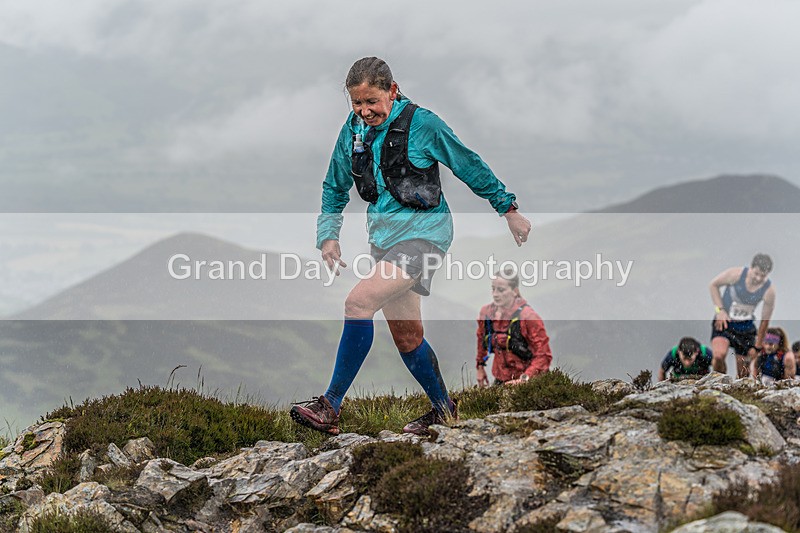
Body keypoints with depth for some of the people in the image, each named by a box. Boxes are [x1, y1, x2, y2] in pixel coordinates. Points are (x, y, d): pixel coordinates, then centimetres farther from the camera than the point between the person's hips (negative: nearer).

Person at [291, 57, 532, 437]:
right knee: (407, 337, 12)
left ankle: (330, 406, -24)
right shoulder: (353, 130, 4)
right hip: (384, 235, 7)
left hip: (423, 231, -7)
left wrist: (509, 210, 5)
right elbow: (335, 188, 17)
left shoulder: (423, 124, -12)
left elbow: (471, 168, -2)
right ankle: (443, 408, 34)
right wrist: (328, 235, 3)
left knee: (359, 301, -25)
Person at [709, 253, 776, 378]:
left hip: (746, 327, 2)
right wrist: (720, 310, -12)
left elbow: (765, 321, -3)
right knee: (719, 355, -27)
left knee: (743, 373, 2)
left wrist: (757, 346, 0)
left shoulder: (769, 291, -13)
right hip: (724, 321, -2)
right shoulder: (736, 274, -19)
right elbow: (713, 285, -2)